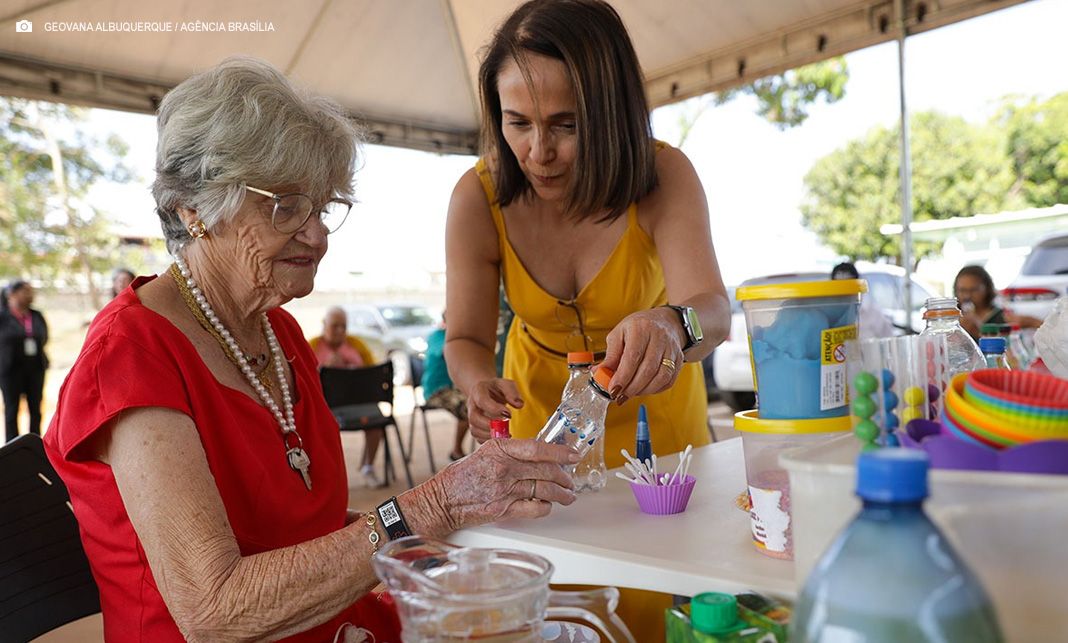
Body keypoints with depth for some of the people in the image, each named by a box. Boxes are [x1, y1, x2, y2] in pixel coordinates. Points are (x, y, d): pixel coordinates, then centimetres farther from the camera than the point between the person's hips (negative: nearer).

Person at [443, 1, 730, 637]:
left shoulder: (663, 176, -26)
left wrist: (672, 325, -61)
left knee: (663, 603, 15)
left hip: (655, 408, -1)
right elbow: (466, 339, -15)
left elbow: (714, 312, -38)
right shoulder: (480, 198, -22)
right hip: (544, 408, 1)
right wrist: (480, 383, -38)